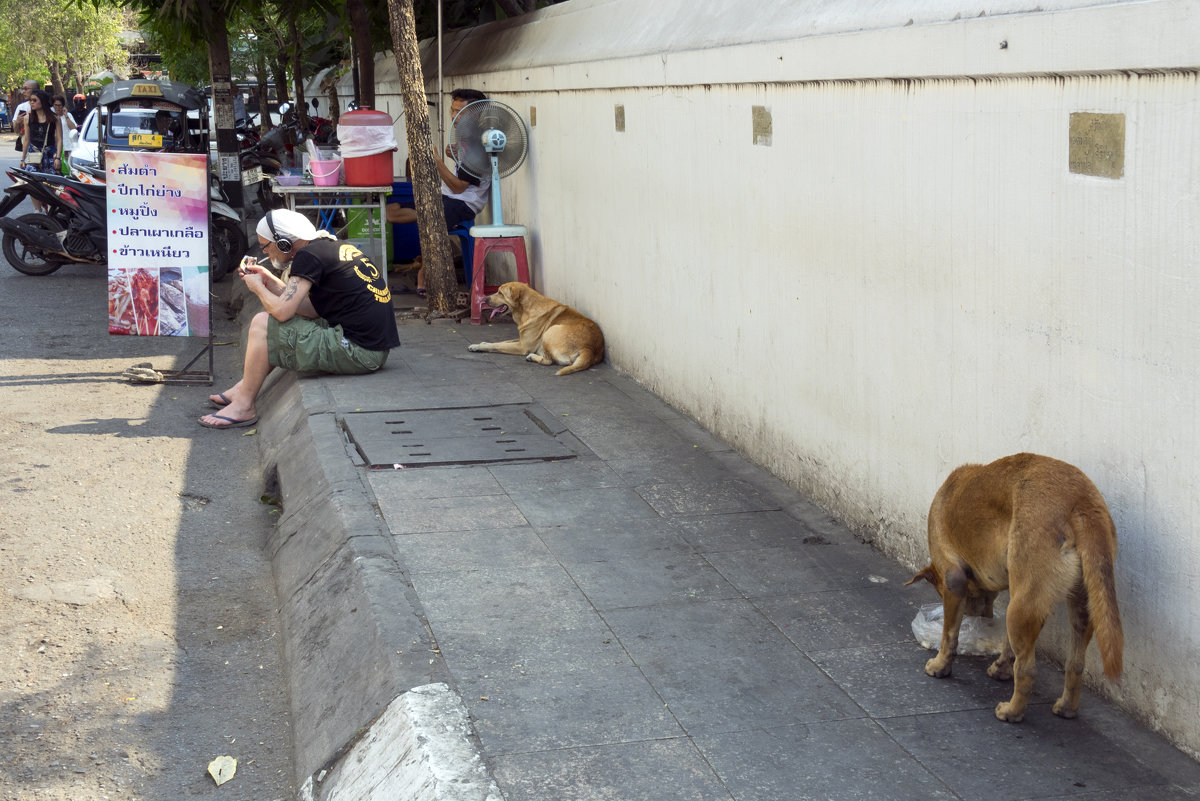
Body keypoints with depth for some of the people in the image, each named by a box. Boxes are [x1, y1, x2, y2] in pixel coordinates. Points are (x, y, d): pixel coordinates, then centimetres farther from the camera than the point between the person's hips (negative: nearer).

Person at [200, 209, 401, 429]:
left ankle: (243, 406, 6)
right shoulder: (335, 247, 16)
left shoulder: (308, 256, -11)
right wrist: (270, 281, 17)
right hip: (375, 351, 10)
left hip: (358, 352, -10)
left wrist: (258, 287, 4)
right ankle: (245, 388, 30)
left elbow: (282, 310, -16)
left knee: (262, 324, -5)